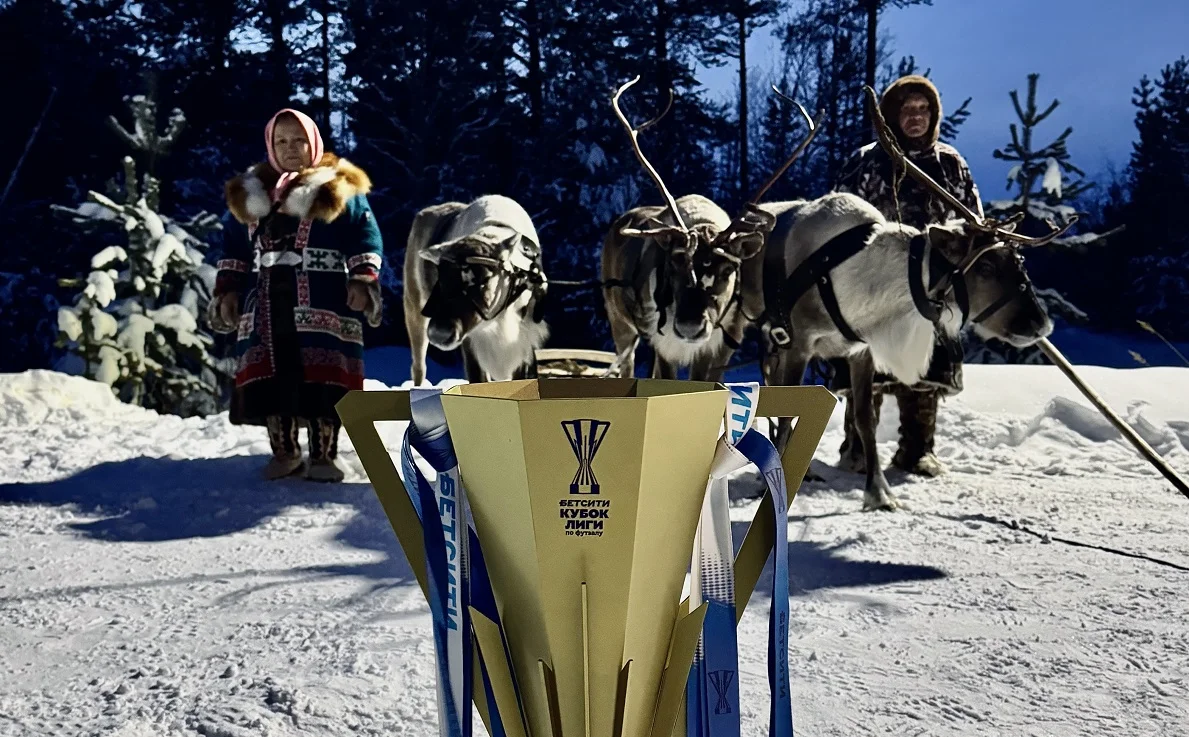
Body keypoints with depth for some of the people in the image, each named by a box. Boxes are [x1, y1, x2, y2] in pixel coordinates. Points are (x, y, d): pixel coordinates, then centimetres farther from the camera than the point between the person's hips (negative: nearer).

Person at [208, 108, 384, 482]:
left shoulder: (339, 188, 3)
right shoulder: (251, 191, 17)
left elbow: (365, 236, -1)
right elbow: (234, 246, 21)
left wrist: (363, 280, -11)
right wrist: (227, 289, 14)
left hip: (323, 304, -4)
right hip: (266, 304, 4)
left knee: (324, 380, -6)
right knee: (271, 378, 5)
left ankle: (324, 455, 3)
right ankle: (284, 452, 17)